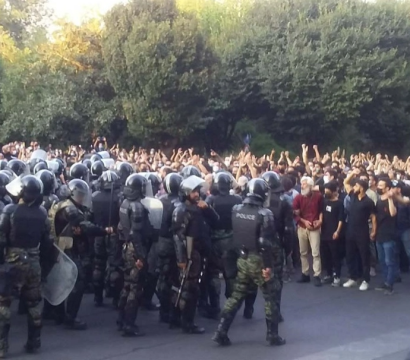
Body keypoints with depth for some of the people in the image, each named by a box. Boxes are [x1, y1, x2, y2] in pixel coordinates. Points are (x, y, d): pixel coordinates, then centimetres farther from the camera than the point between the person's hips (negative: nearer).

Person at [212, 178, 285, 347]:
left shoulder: (236, 210, 1)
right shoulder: (264, 214, -17)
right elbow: (265, 243, -19)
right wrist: (268, 265, -16)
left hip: (242, 260, 5)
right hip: (258, 261, -5)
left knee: (236, 296, 13)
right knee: (270, 297, 9)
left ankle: (221, 332, 10)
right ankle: (273, 335, 14)